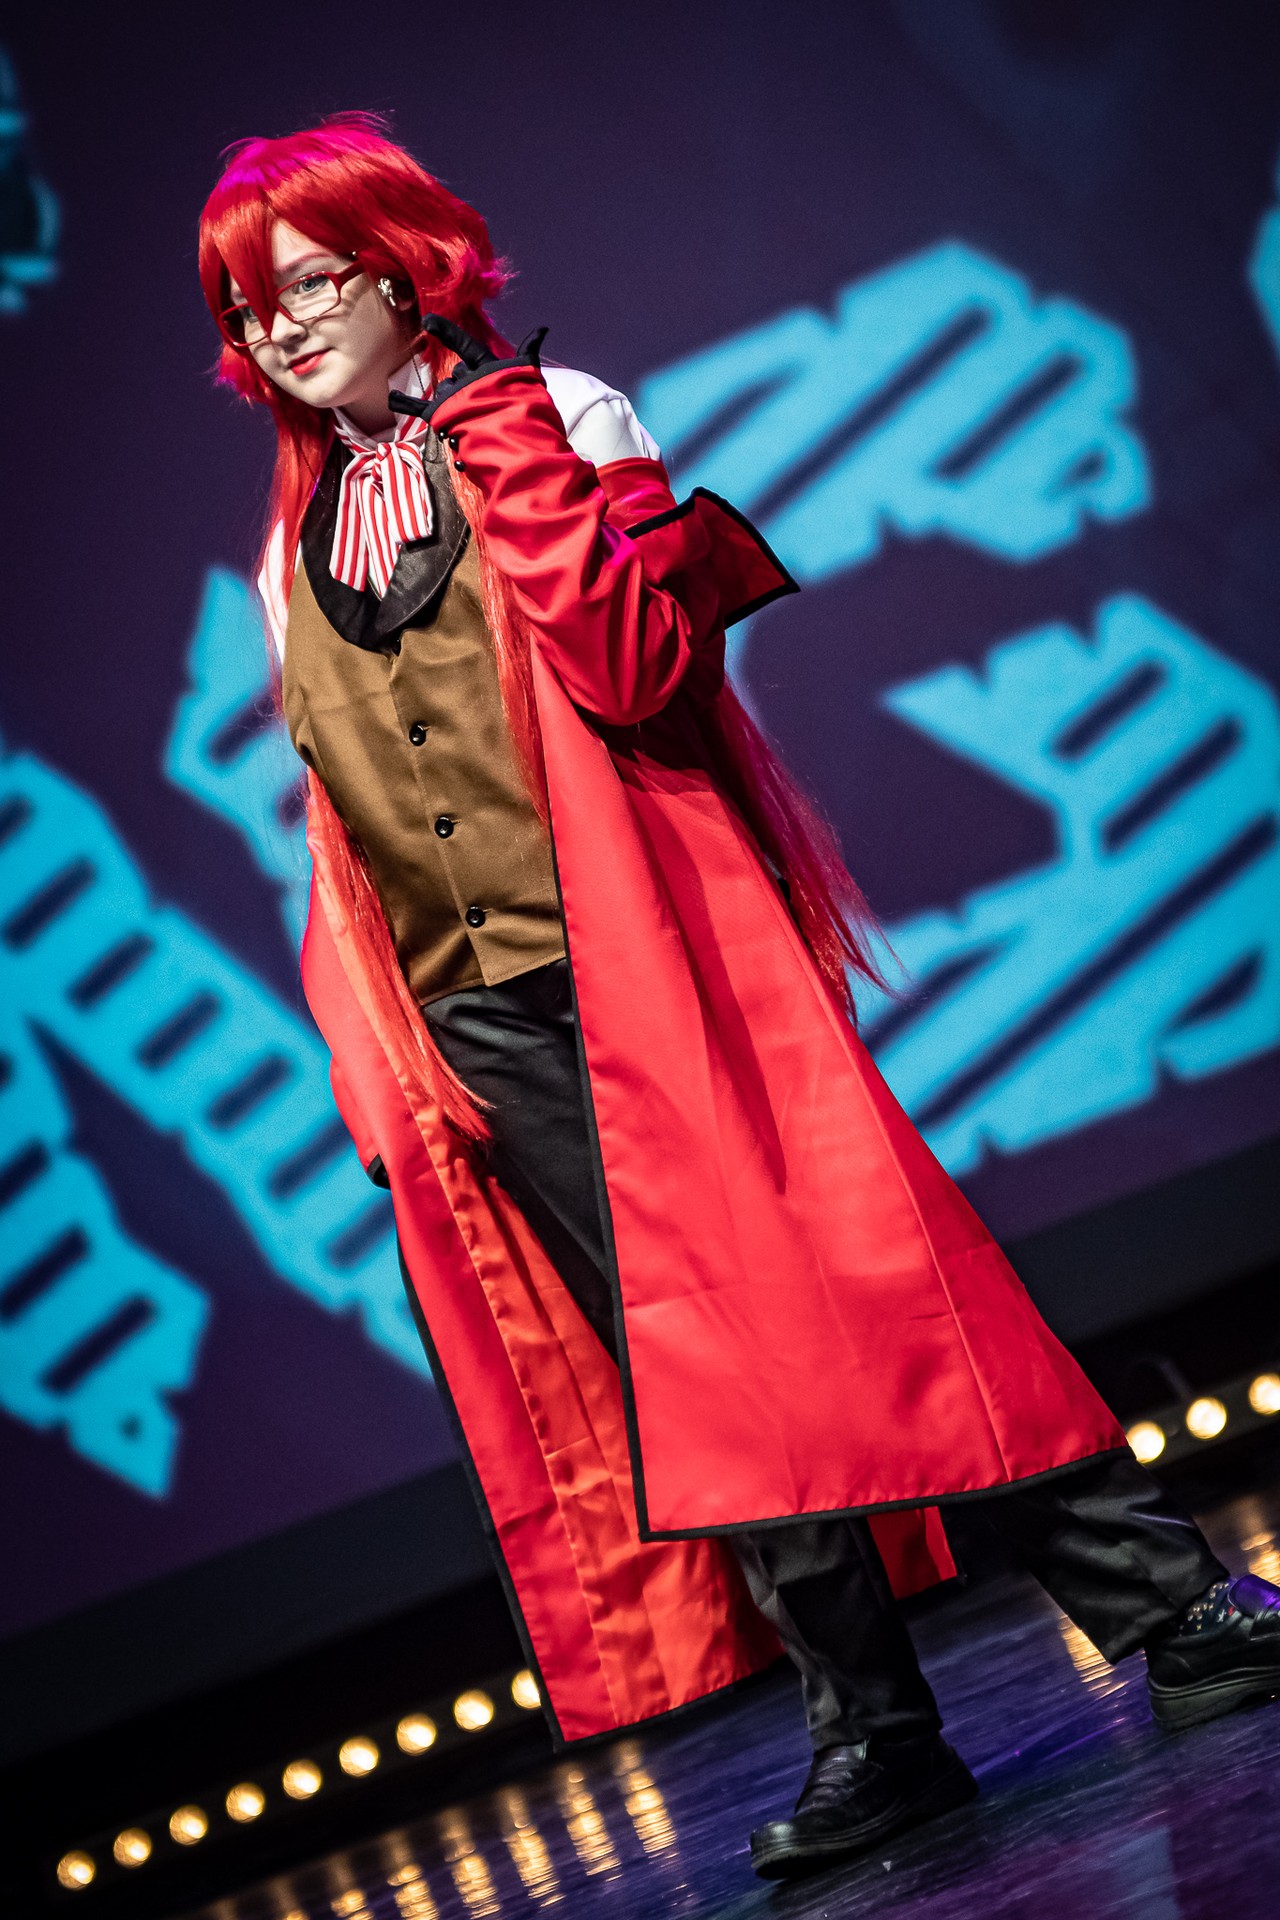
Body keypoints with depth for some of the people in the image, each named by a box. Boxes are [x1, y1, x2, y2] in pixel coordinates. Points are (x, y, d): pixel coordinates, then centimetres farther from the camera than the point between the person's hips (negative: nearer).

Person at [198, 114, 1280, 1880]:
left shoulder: (554, 416, 2)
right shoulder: (294, 560, 16)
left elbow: (639, 665, -13)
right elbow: (342, 841, 17)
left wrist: (513, 464, -16)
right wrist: (379, 1059, 8)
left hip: (650, 966, -4)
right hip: (485, 1029, 4)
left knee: (829, 1285, -10)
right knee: (678, 1368, 1)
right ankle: (872, 1731, 6)